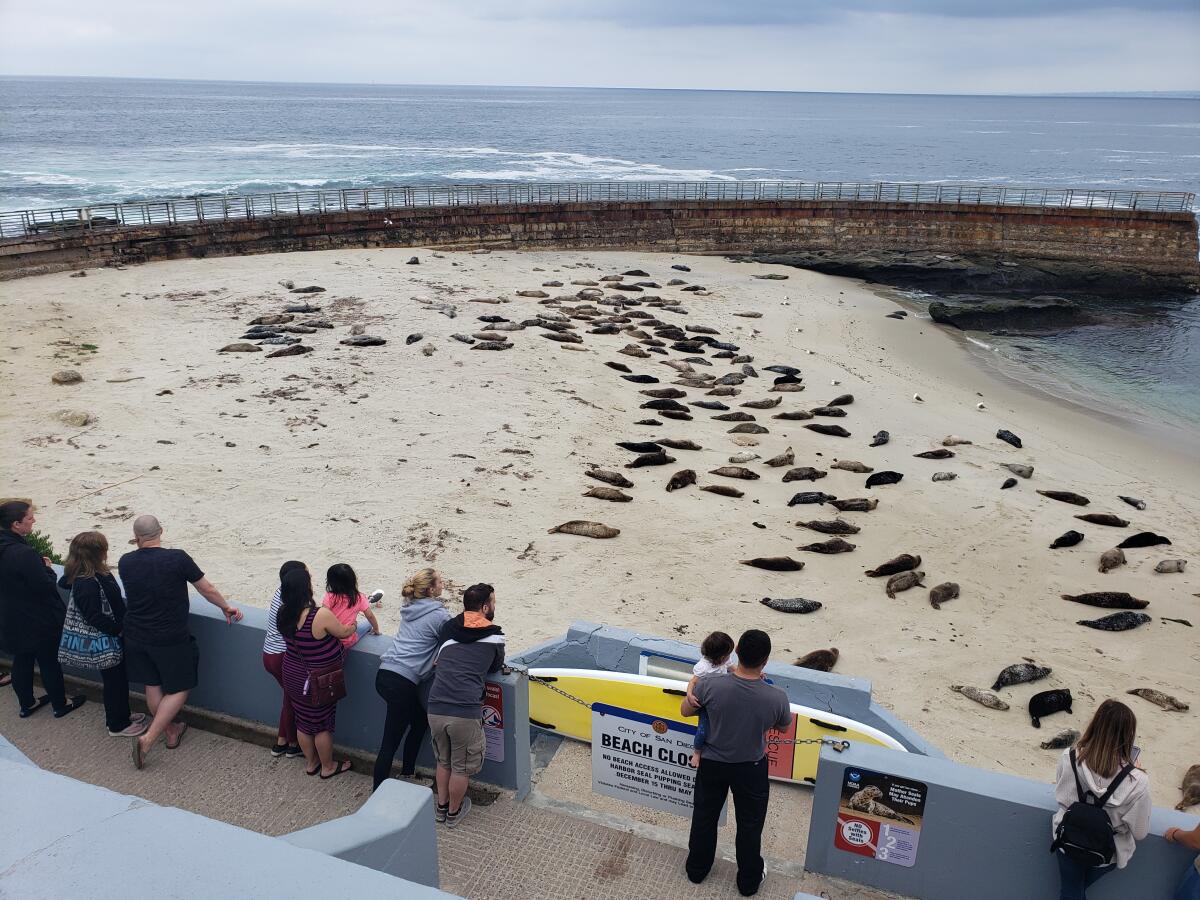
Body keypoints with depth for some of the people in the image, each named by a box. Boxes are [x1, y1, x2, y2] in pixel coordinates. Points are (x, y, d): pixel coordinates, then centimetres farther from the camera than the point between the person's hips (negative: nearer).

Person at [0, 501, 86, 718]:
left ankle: (27, 704, 38)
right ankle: (60, 704, 27)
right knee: (50, 662, 11)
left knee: (22, 661, 21)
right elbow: (44, 586, -25)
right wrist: (48, 568, -8)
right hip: (39, 622, -8)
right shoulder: (24, 553, -31)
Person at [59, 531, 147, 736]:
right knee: (115, 682, 7)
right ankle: (118, 725, 23)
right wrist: (118, 630, -19)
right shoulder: (87, 584, -30)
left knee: (118, 679, 23)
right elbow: (95, 617, -28)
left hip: (111, 637, 9)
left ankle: (121, 714, 40)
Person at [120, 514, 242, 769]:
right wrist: (226, 608, 7)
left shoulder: (125, 563, -8)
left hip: (136, 637, 5)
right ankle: (148, 738, 2)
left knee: (152, 685, 20)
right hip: (170, 639, -5)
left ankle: (171, 732, 36)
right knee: (178, 689, 11)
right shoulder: (177, 559, -20)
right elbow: (207, 590, -9)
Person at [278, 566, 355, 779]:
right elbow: (343, 632, -14)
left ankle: (311, 763, 43)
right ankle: (328, 767, 35)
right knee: (323, 724, 15)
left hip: (292, 676, 6)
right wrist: (354, 625, 7)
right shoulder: (321, 615, -30)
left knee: (303, 722, 23)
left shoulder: (284, 613, -11)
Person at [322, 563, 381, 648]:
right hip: (348, 643, -1)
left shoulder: (329, 597, -14)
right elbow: (370, 616, -3)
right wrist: (376, 629, 14)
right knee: (369, 622, 26)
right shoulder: (359, 598, -10)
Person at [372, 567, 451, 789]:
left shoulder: (409, 607, 12)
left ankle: (407, 773, 32)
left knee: (420, 721, 24)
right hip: (402, 682, -8)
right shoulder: (439, 615, -9)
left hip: (384, 674, 8)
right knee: (391, 741, -2)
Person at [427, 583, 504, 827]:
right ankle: (454, 812, 35)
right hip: (466, 713, -4)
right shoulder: (494, 637, 3)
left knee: (443, 760, 27)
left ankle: (441, 806, 42)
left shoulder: (448, 628, 12)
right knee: (461, 767, 18)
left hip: (435, 709, 4)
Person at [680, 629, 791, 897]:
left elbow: (685, 710, -8)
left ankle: (696, 869, 45)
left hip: (712, 764, 1)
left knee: (704, 816, 25)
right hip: (751, 769, -1)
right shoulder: (777, 698, -29)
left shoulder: (710, 685, -29)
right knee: (749, 825, 23)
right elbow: (783, 726, -4)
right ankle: (748, 881, 42)